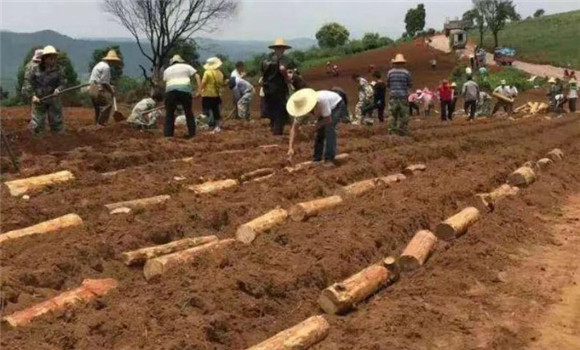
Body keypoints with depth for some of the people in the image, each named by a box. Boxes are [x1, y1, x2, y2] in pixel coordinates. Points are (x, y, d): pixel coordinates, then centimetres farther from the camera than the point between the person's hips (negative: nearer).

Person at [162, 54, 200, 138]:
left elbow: (165, 82, 15)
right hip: (185, 90, -1)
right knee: (189, 113, 12)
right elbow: (197, 76, 8)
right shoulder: (186, 66, 20)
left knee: (169, 114, 10)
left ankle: (168, 135, 3)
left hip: (170, 91, 1)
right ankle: (192, 134, 12)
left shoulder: (167, 70, 26)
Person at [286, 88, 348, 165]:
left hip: (337, 105, -5)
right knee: (320, 131, -4)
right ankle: (316, 159, 12)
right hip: (323, 110, 6)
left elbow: (329, 120, -32)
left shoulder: (322, 101, -43)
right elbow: (294, 127, -21)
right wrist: (290, 148, -29)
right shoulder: (302, 108, -26)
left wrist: (318, 125, -16)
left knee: (329, 128, -24)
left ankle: (329, 159, -22)